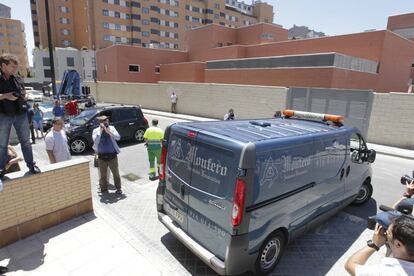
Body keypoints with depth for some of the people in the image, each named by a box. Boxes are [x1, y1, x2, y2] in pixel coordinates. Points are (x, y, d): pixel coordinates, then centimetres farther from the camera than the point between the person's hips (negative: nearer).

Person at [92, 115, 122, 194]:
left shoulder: (111, 128, 1)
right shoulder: (96, 130, -1)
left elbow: (118, 137, -14)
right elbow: (95, 140, -19)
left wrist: (108, 131, -22)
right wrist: (100, 130, -19)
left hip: (112, 156, 0)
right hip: (102, 157, 0)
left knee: (116, 173, 9)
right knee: (102, 174, 12)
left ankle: (118, 189, 22)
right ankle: (103, 189, 29)